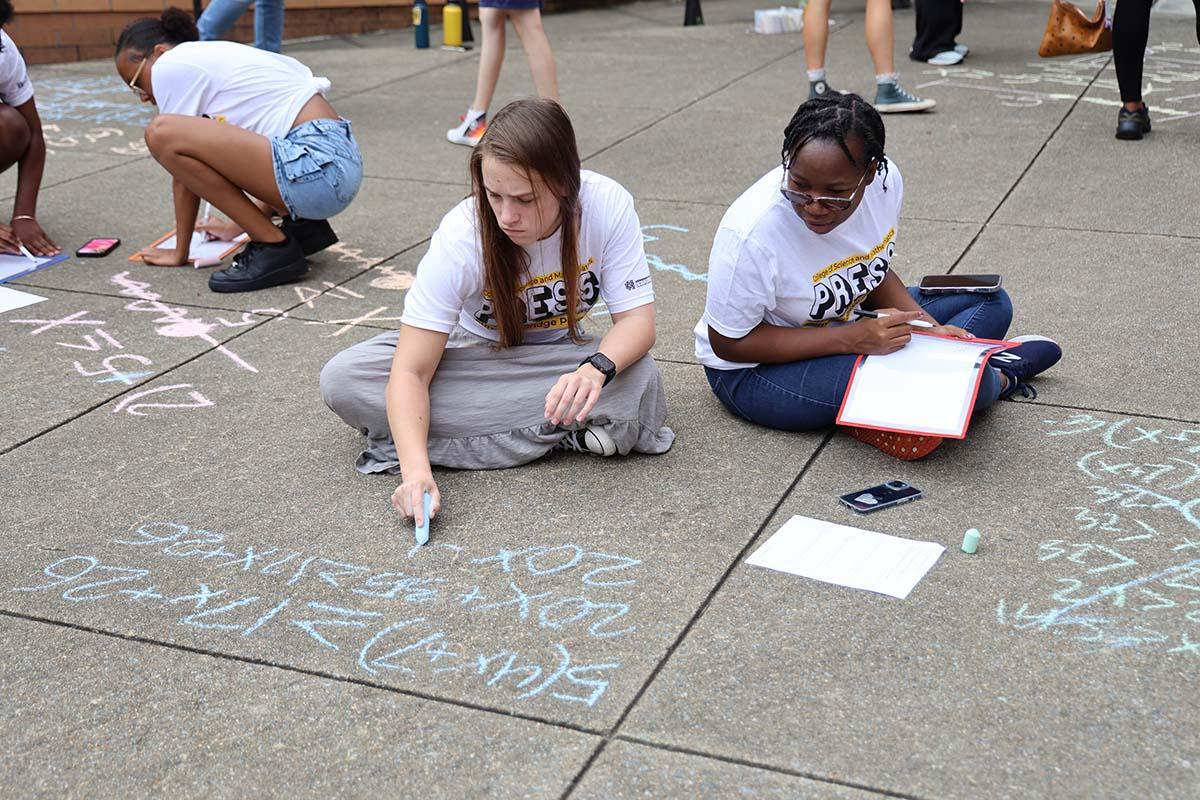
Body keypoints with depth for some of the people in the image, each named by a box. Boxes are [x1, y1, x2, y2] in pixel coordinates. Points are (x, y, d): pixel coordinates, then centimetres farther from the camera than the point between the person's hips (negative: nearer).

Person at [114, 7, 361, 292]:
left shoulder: (170, 64, 2)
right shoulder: (218, 57, 28)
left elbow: (184, 168, 4)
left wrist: (180, 252, 14)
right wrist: (243, 224, 43)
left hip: (317, 169, -10)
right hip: (342, 162, 10)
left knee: (162, 133, -14)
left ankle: (273, 247, -8)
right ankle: (304, 225, 17)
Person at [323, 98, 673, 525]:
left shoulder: (608, 206, -24)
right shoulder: (462, 238, -28)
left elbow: (636, 319, -21)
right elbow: (410, 371, -31)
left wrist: (596, 368, -44)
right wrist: (416, 470, -47)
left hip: (558, 358, -1)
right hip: (473, 354, 1)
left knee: (639, 380, -34)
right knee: (342, 381, -28)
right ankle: (561, 435, -25)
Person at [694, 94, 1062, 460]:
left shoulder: (884, 181, -14)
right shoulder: (752, 233, -32)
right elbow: (728, 343, -22)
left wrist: (927, 327, -13)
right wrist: (852, 339, -29)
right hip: (753, 370, -7)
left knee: (990, 302, 4)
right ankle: (992, 379, 2)